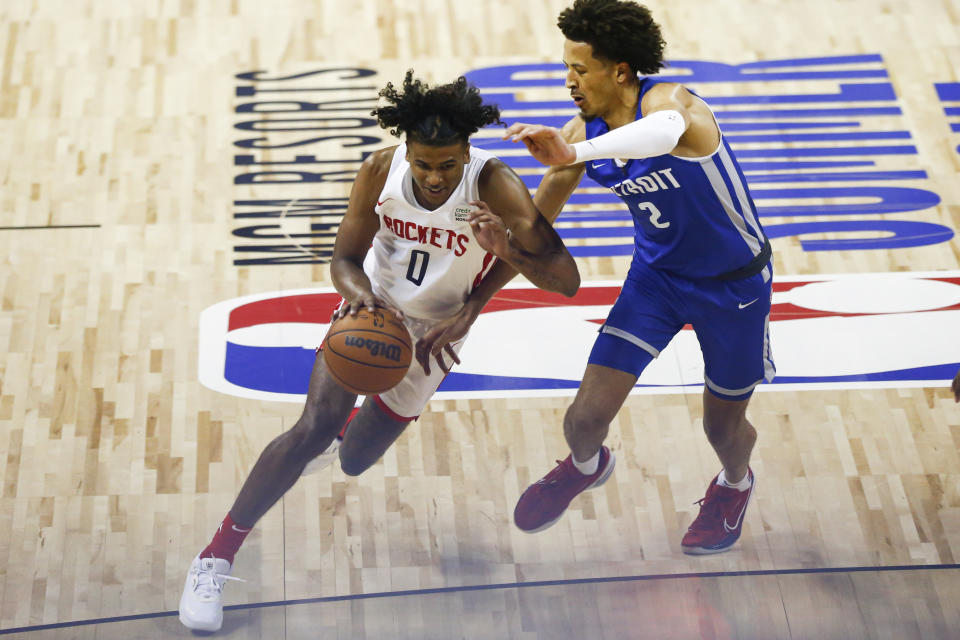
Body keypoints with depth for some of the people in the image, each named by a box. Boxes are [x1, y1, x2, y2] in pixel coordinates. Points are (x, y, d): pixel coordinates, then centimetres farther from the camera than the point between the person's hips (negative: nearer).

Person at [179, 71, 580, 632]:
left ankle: (349, 427, 48)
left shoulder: (495, 186, -30)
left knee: (355, 460, 6)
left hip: (432, 332, 0)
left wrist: (508, 251, -53)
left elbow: (567, 281, -33)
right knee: (315, 428, -19)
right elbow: (346, 258, -9)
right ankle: (216, 558, -6)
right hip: (373, 308, 0)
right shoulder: (381, 172, -22)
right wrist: (357, 290, -34)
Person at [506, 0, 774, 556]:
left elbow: (667, 132, -59)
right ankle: (585, 466, 32)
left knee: (724, 425, 12)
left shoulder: (668, 100, -31)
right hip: (657, 275, 4)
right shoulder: (583, 133, -12)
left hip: (735, 283, -4)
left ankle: (735, 484, 50)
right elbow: (535, 224, 1)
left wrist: (573, 154, -73)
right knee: (587, 416, -7)